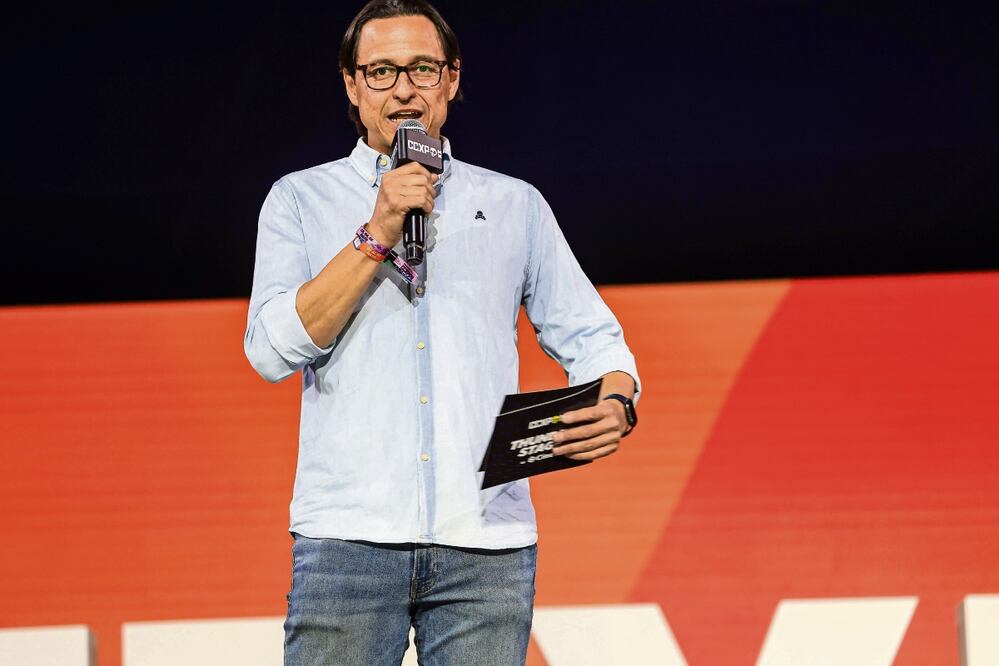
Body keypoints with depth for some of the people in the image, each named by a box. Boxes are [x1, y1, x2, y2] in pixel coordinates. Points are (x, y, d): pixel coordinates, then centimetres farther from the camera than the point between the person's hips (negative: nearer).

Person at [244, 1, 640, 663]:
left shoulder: (515, 205, 16)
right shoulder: (301, 199, 12)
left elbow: (590, 335, 15)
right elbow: (273, 349, -1)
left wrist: (615, 405, -7)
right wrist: (377, 237, -7)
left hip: (488, 539, 1)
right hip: (350, 535, -1)